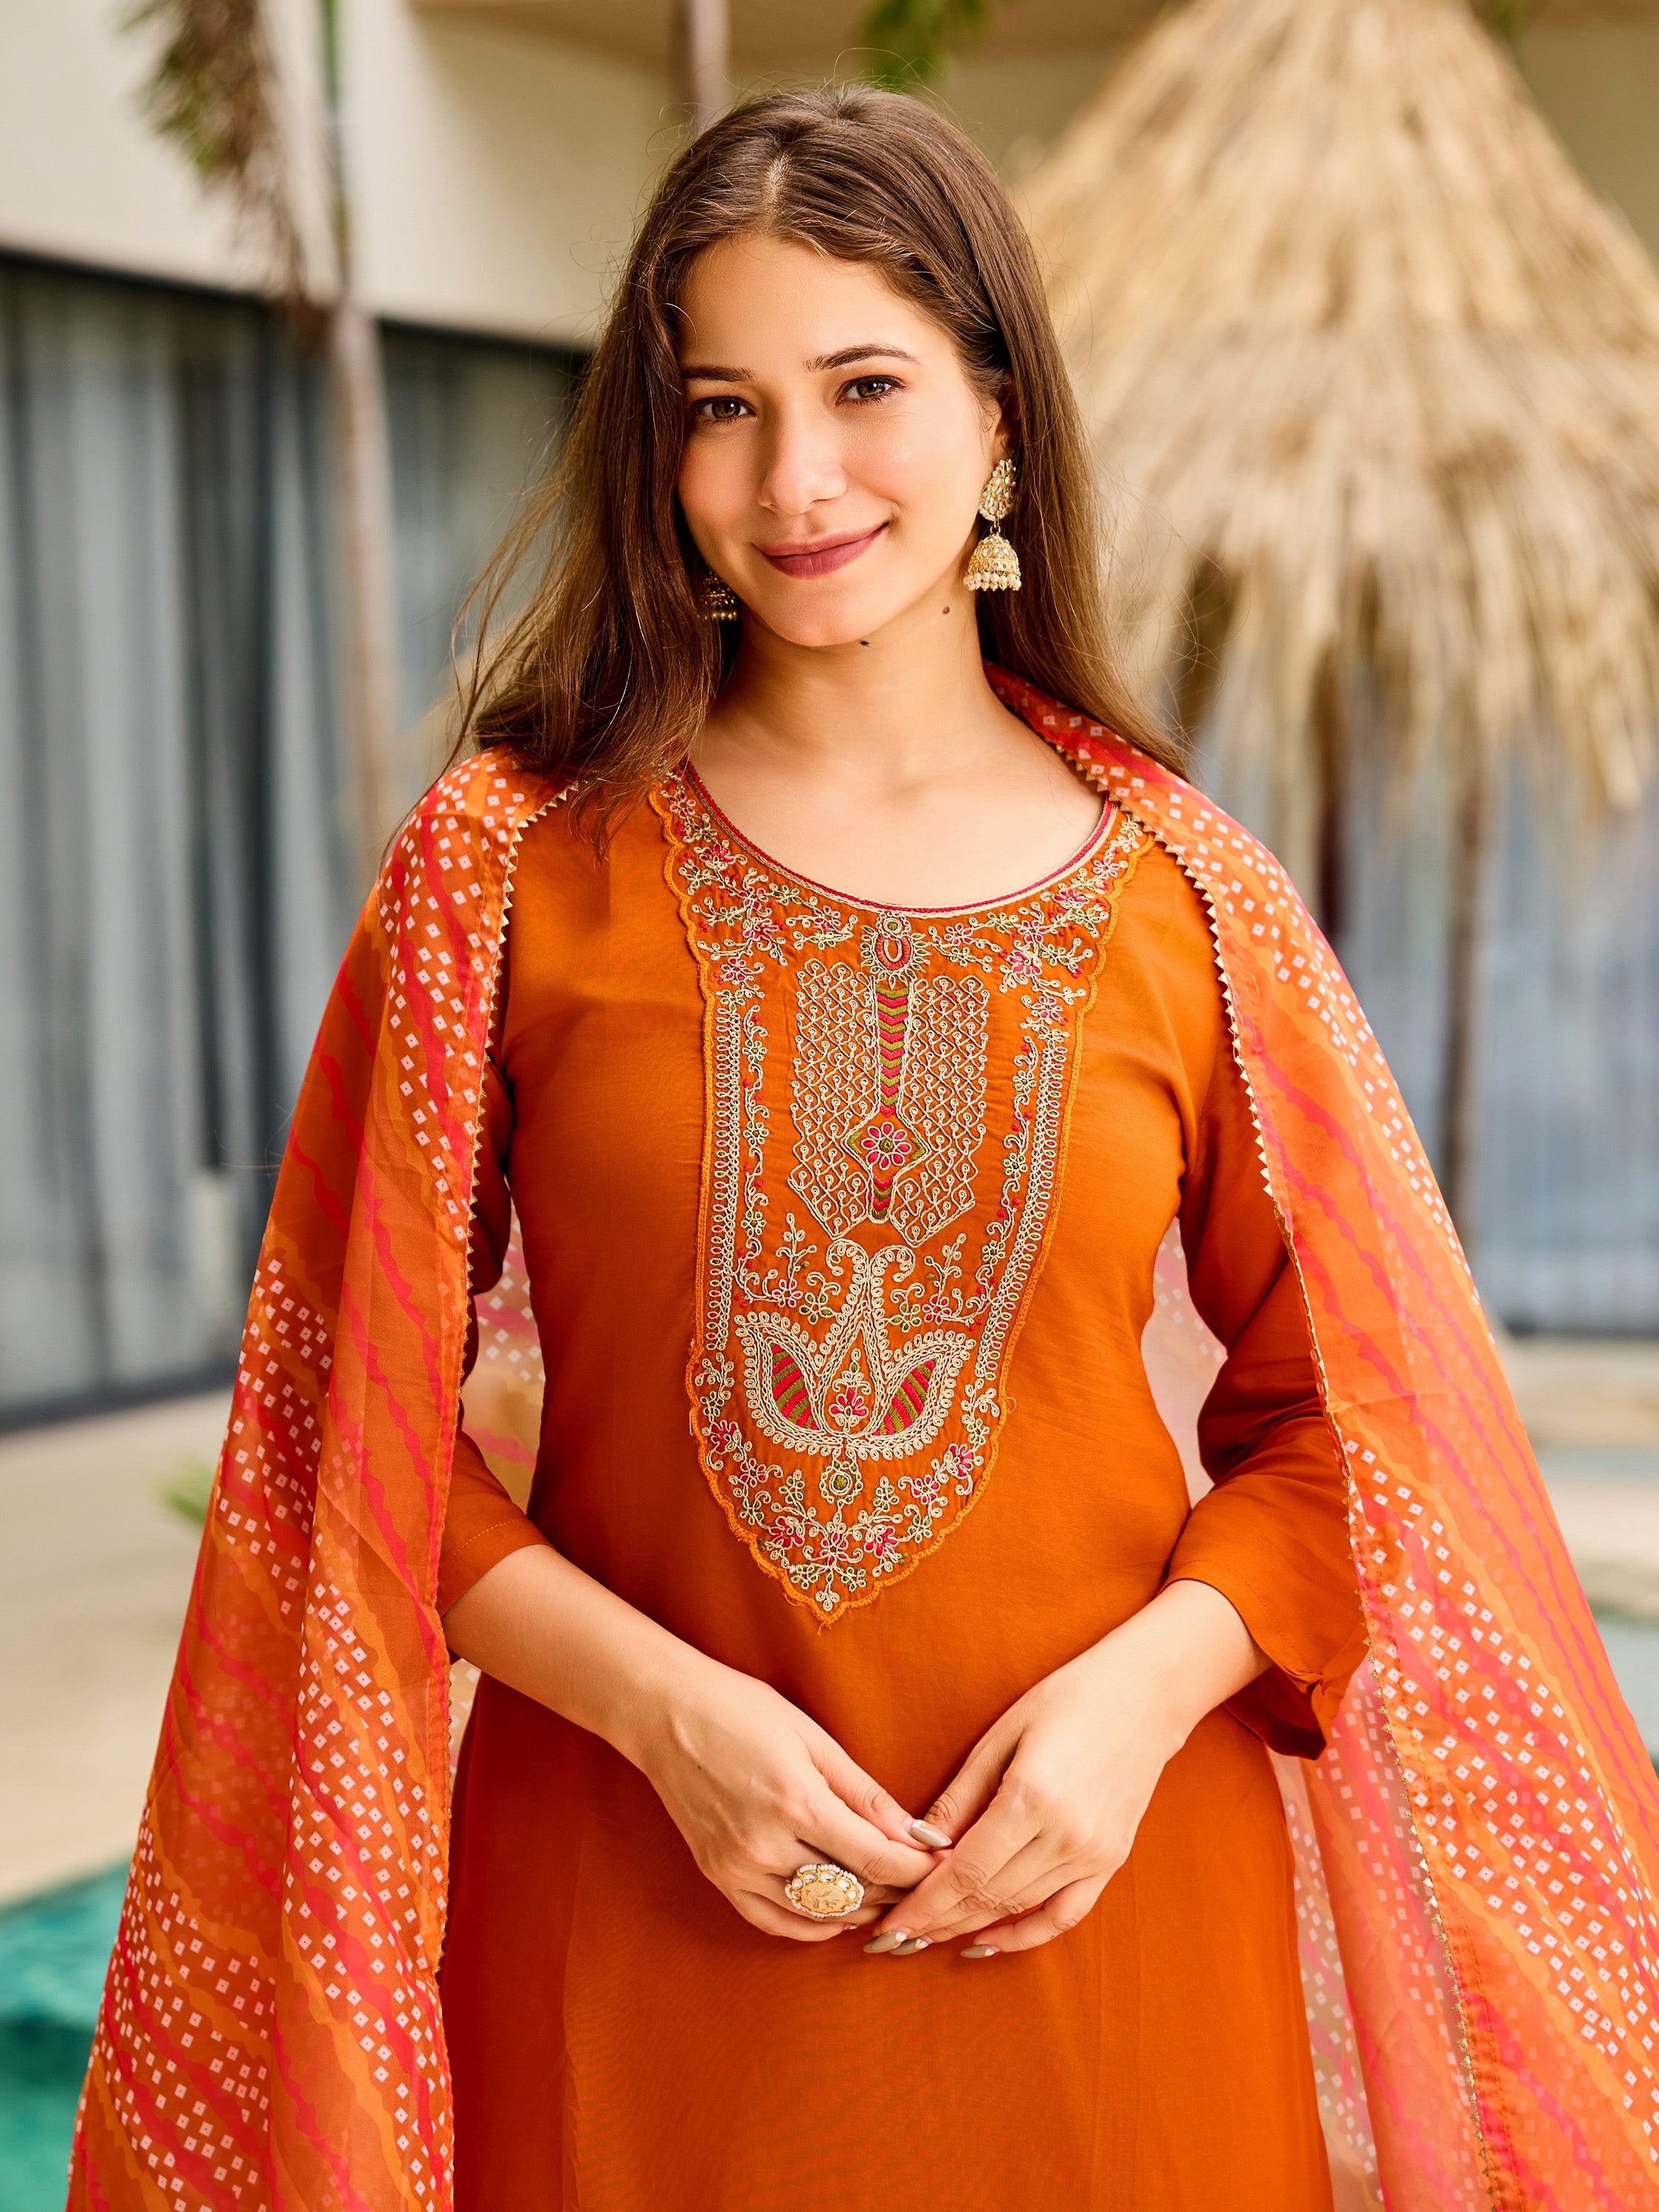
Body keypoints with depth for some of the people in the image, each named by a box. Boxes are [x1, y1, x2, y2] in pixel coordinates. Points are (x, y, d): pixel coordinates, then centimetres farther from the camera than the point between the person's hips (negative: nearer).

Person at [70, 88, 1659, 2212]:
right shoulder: (514, 862, -3)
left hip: (1091, 1893, 1)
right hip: (630, 1903, -1)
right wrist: (664, 1707, -13)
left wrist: (1144, 1688, -11)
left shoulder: (1182, 891, 0)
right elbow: (356, 1423, -2)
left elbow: (1337, 1417, 5)